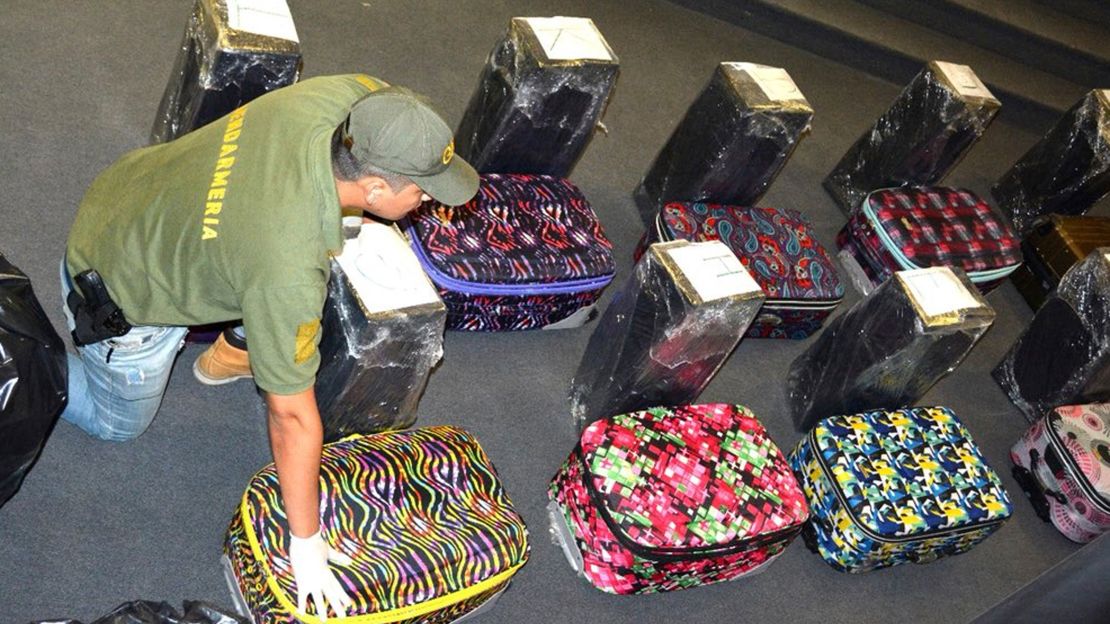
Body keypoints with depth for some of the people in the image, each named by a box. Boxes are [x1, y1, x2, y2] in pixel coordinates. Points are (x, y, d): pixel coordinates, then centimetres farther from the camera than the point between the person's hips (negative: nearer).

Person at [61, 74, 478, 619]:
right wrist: (305, 543, -17)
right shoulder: (289, 269, -42)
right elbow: (292, 417, -31)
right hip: (122, 298, -6)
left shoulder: (347, 95, -26)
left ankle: (229, 354, 24)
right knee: (119, 424, 19)